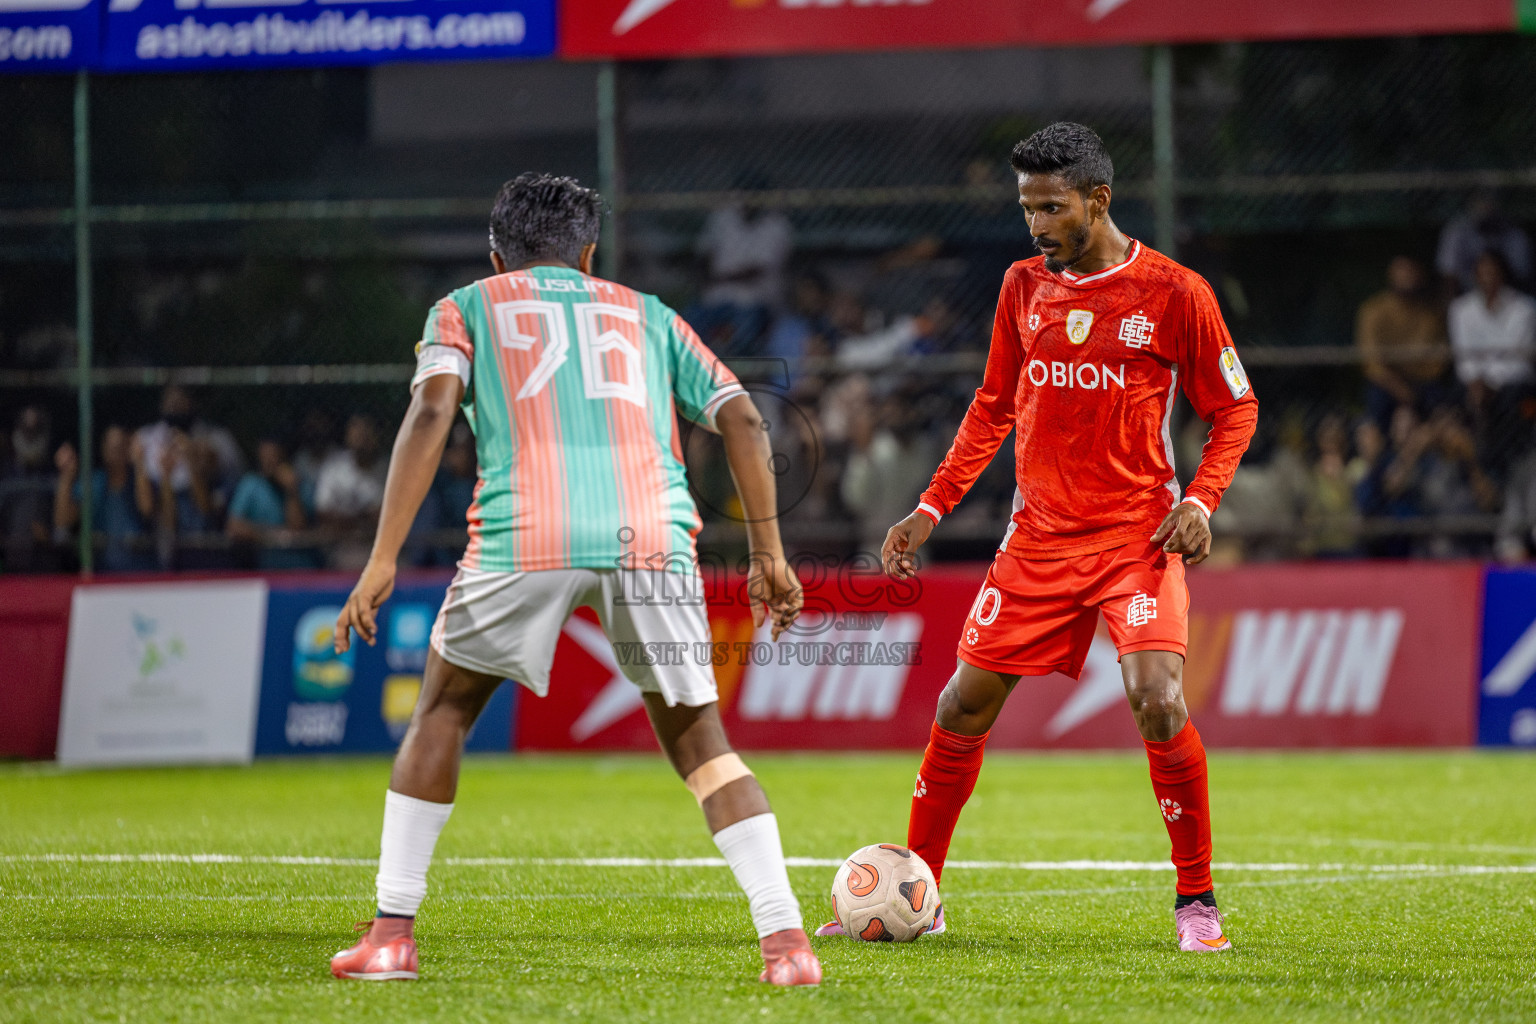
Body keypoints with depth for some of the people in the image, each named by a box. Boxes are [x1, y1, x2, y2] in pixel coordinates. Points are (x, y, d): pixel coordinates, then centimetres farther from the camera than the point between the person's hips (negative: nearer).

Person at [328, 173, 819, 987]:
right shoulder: (645, 314, 29)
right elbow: (741, 418, 19)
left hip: (525, 536, -2)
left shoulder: (468, 308, 22)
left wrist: (383, 561, -1)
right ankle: (784, 939, -2)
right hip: (653, 533, 2)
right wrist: (769, 554, 22)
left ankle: (391, 933, 14)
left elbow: (431, 411, 4)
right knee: (697, 738, 14)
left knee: (443, 710, 20)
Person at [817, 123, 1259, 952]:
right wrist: (931, 510, 10)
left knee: (1158, 702, -21)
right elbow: (993, 408, 17)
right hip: (1039, 535, 4)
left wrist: (1201, 499, -14)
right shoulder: (1023, 286, 7)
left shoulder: (1174, 292, -6)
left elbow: (1235, 409, 1)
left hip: (1138, 534, -4)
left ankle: (1197, 904, -6)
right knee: (964, 704, 3)